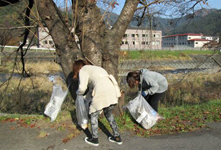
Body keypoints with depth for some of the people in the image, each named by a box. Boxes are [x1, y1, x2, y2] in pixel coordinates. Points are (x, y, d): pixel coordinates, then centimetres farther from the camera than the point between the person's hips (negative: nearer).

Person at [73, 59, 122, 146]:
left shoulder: (83, 70, 10)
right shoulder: (94, 68, 33)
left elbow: (82, 88, -1)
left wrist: (78, 93, 20)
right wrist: (86, 95, 46)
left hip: (102, 93, -7)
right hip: (112, 91, 8)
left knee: (94, 115, 14)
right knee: (108, 114, 26)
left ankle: (94, 139, 25)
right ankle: (117, 137, 30)